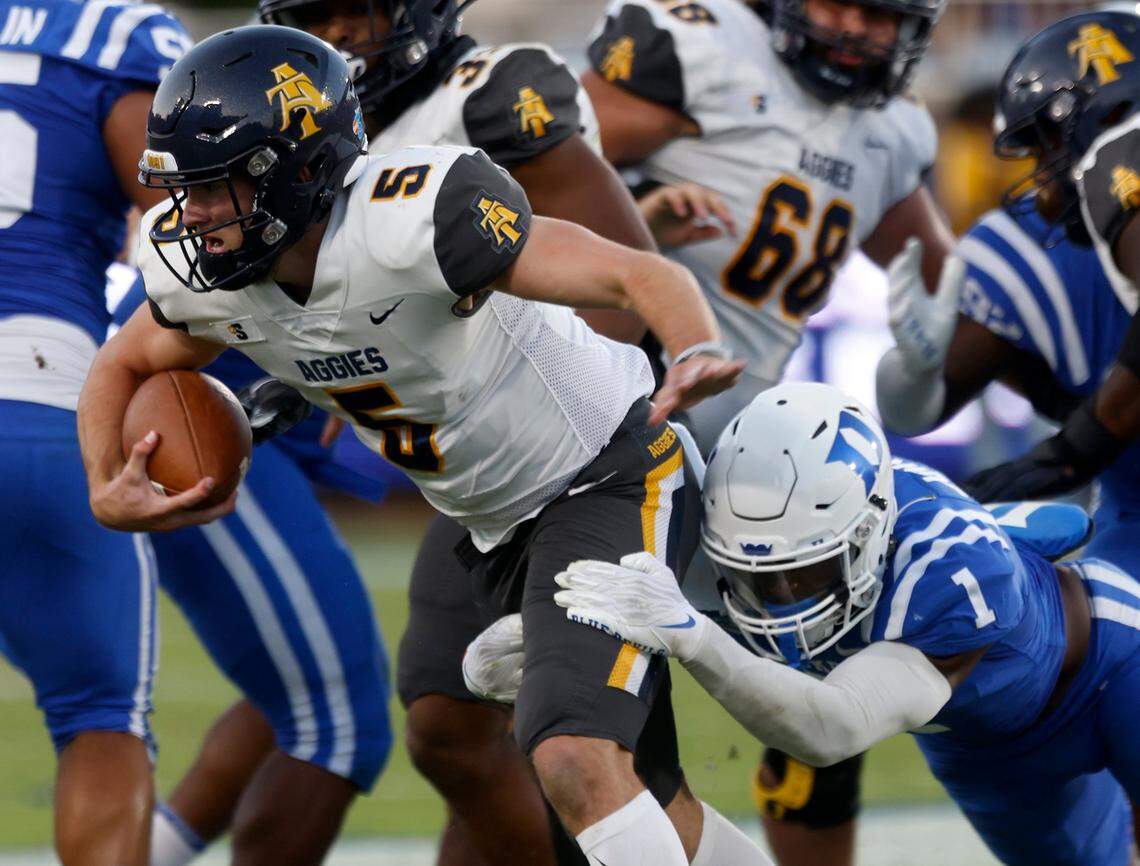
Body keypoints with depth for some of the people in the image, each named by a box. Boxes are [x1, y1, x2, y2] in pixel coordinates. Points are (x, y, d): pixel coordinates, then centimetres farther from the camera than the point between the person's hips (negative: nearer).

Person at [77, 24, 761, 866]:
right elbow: (125, 366, 12)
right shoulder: (203, 274, -11)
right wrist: (107, 490, -8)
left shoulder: (410, 222, -33)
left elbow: (643, 276, -33)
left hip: (607, 481, -8)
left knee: (579, 761, -24)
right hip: (496, 528, 8)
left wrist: (698, 357, -55)